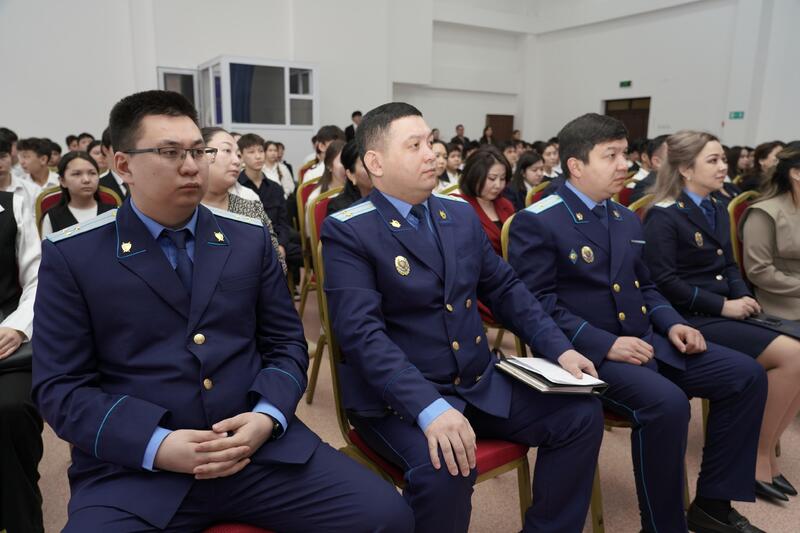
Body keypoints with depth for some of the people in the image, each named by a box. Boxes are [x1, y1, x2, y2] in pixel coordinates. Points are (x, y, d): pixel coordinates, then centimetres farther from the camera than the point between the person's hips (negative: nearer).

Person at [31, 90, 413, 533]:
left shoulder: (251, 239, 8)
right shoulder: (71, 255, 1)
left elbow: (286, 343, 10)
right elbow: (60, 386, -1)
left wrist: (268, 417, -9)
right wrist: (156, 444, -16)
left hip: (259, 444, 2)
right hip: (134, 465, -1)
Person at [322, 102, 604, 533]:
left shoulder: (461, 214, 9)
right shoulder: (347, 231, -11)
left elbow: (504, 288, 15)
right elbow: (362, 333, -22)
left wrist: (558, 348, 3)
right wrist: (428, 408, -34)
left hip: (479, 384, 7)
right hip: (398, 397, -6)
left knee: (581, 413, -2)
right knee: (443, 468, -32)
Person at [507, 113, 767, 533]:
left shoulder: (626, 219, 17)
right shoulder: (536, 223, -10)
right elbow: (537, 304, -16)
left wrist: (671, 324, 4)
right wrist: (604, 343, -23)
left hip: (645, 339, 9)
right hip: (586, 351, -8)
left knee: (747, 375, 1)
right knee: (667, 403, -31)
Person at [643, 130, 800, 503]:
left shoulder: (717, 210, 15)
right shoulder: (664, 216, -11)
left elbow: (728, 265, 19)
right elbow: (664, 282, -17)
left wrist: (743, 295, -2)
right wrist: (723, 306, -16)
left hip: (725, 312, 8)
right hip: (691, 319, -8)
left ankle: (766, 448, 6)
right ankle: (759, 456, -2)